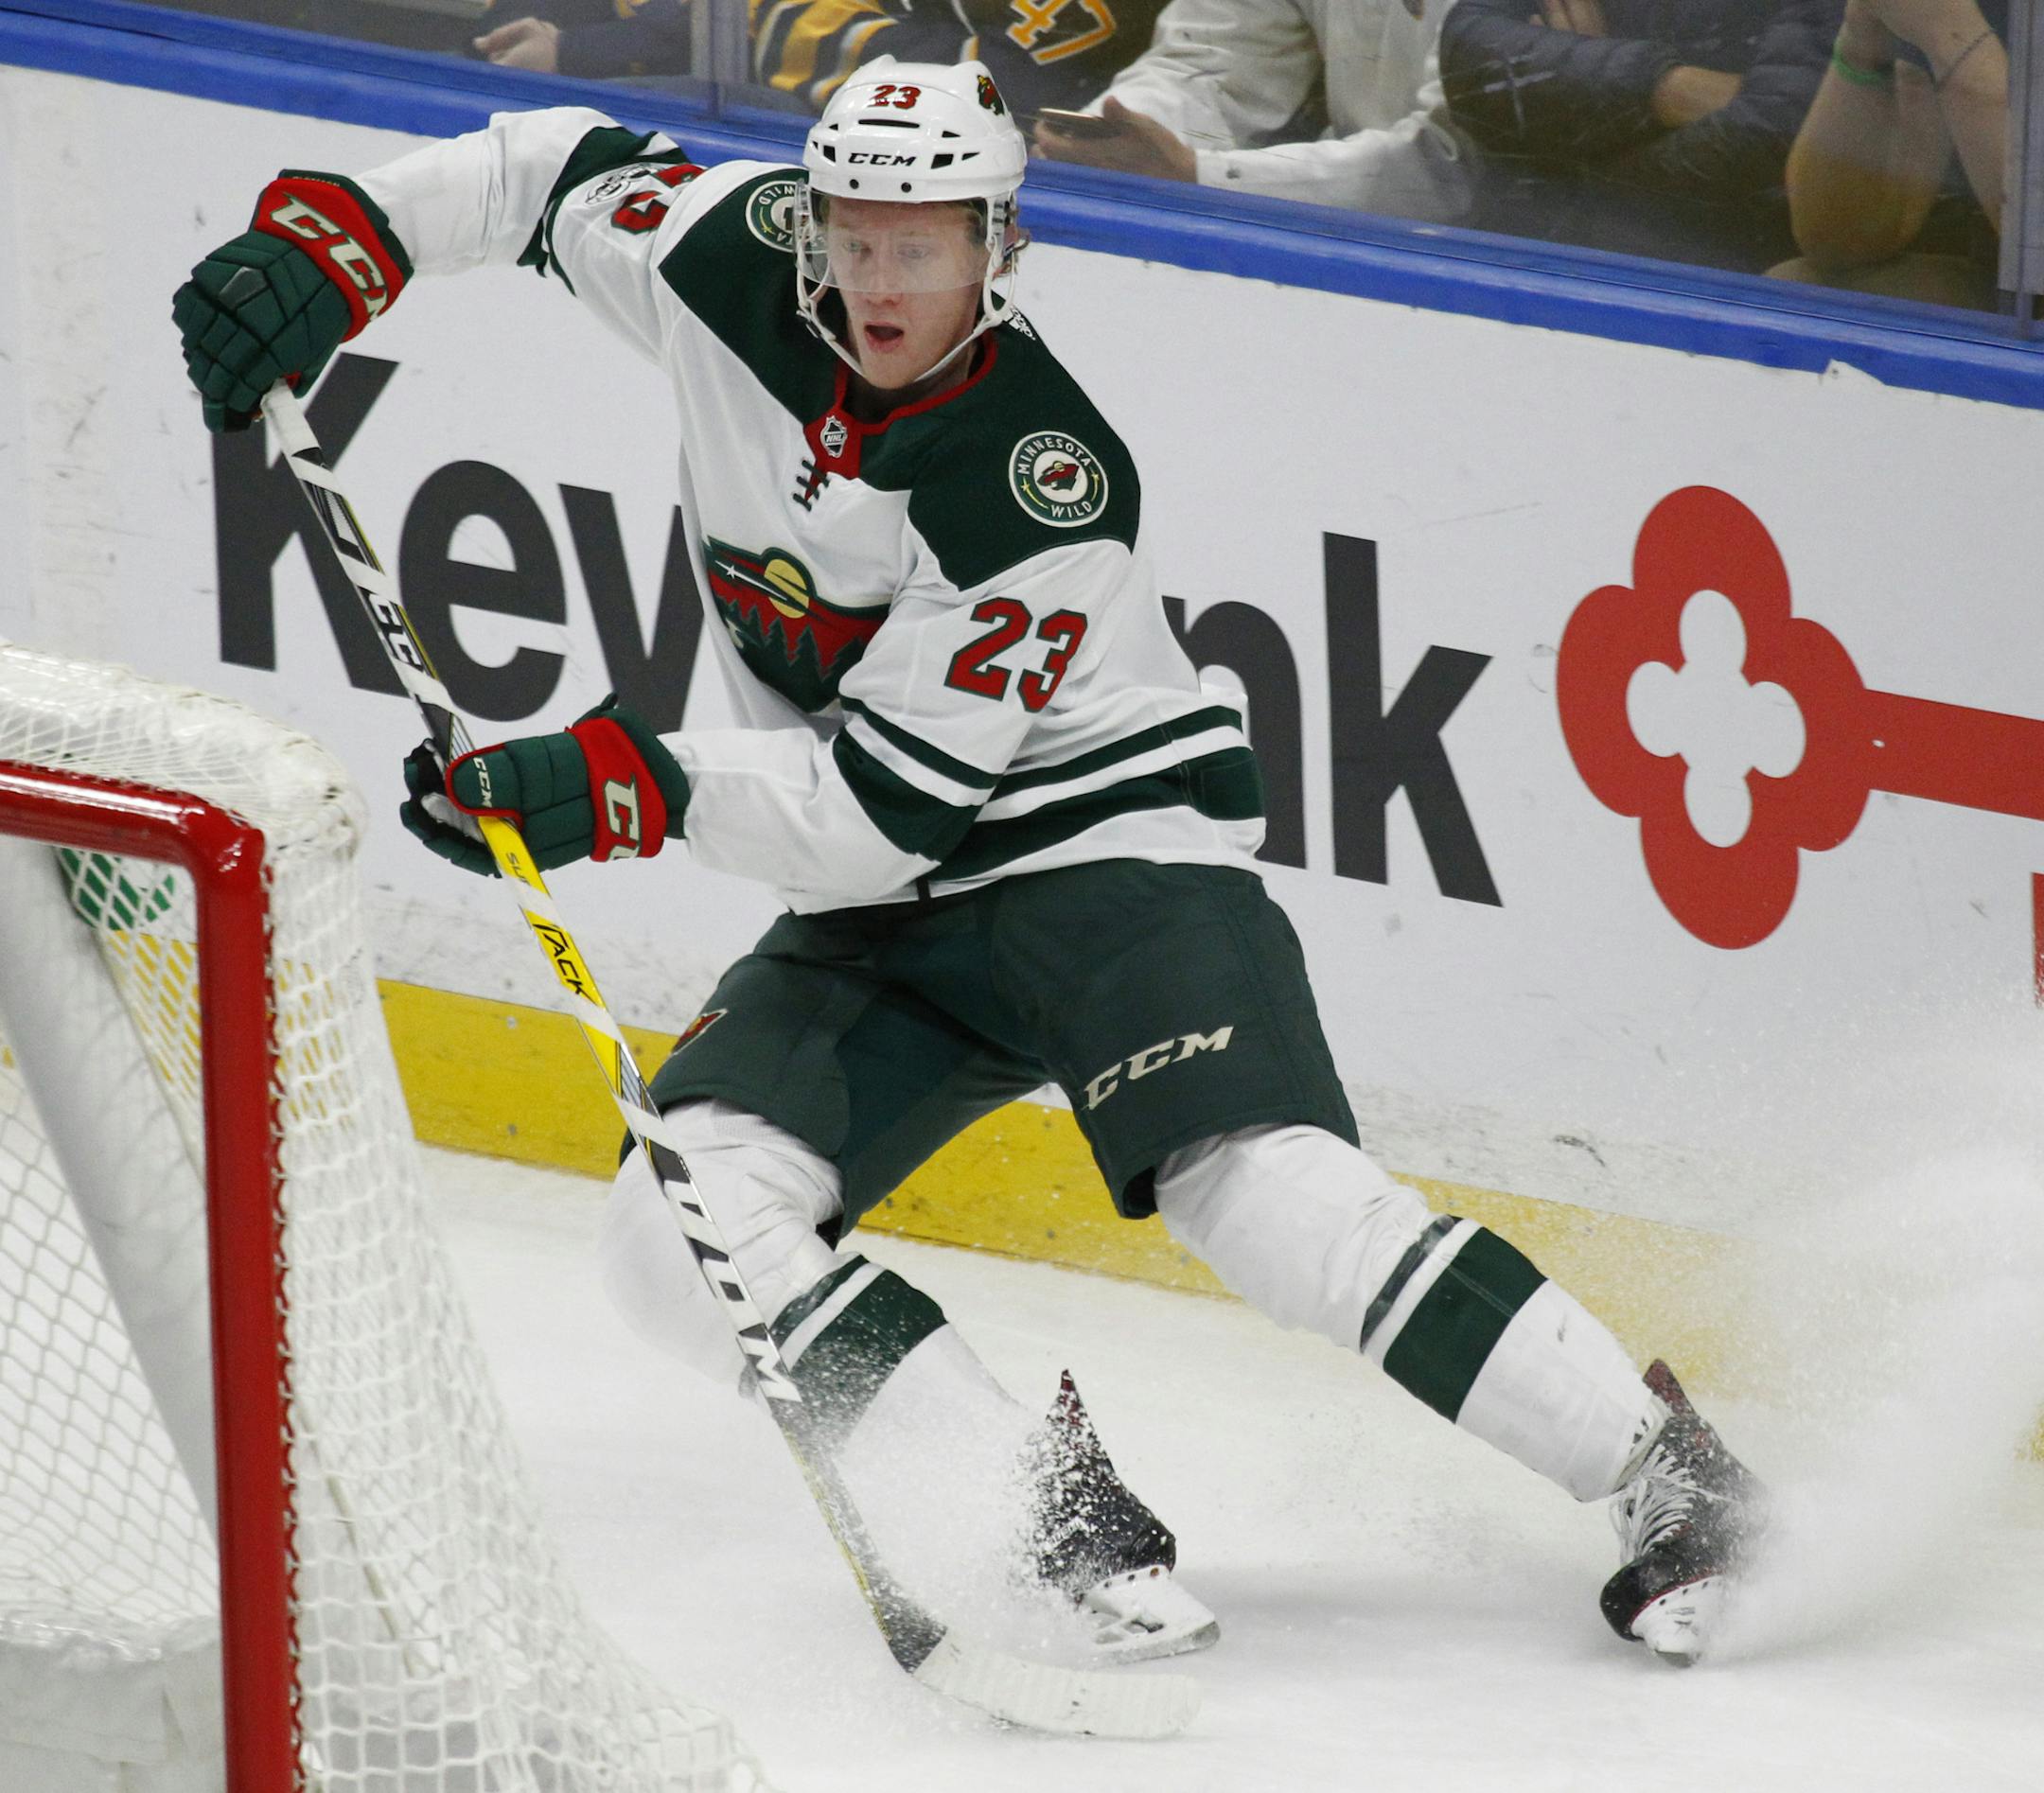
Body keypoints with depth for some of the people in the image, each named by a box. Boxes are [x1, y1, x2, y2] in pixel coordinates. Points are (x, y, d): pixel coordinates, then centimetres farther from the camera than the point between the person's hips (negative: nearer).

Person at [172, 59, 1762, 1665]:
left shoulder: (1045, 490, -25)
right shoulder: (738, 265, -9)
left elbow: (878, 804, -24)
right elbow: (562, 171, 10)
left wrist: (631, 787, -34)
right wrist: (329, 243, -2)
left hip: (1111, 840, -7)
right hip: (882, 909, 7)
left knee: (1258, 1187, -29)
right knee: (687, 1228, -15)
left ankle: (1662, 1470, -21)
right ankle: (1063, 1526, -17)